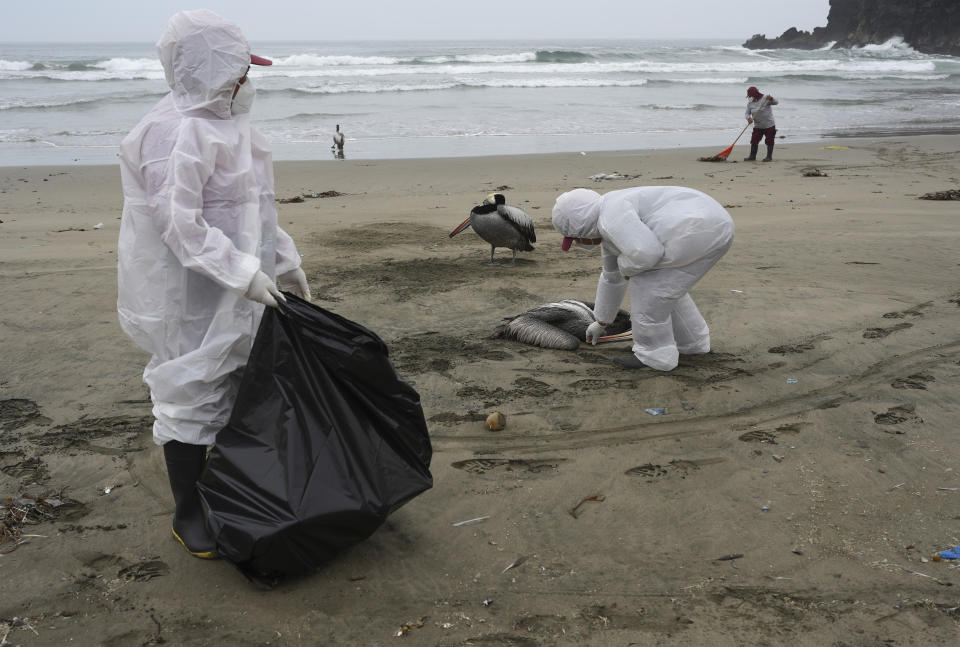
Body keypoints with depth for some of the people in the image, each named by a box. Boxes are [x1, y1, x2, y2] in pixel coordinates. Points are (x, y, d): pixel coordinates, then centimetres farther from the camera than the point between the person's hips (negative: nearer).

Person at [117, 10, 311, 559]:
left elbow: (257, 209, 19)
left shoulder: (226, 125, 12)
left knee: (238, 390, 18)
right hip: (190, 296, -10)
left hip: (236, 292, 10)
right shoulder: (179, 134, -20)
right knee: (192, 396, 2)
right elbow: (180, 223, -25)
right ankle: (189, 514, 17)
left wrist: (286, 263, 20)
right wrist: (243, 273, -26)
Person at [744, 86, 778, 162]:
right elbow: (747, 113, 2)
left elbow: (776, 102, -17)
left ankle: (769, 157, 9)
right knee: (754, 141, 2)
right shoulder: (750, 102, 2)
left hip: (769, 125, -4)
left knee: (769, 141, 0)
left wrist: (771, 99, -38)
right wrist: (749, 118, -21)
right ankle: (752, 156, 10)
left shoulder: (765, 98, -10)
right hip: (757, 126, 4)